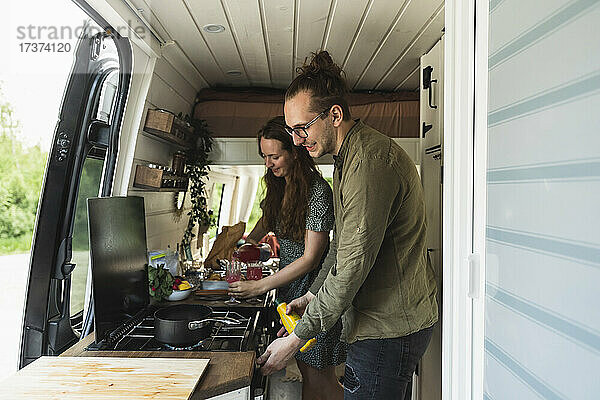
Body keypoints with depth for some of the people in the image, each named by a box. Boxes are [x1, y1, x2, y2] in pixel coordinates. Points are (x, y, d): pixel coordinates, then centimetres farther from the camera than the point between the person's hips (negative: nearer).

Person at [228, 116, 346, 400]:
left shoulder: (317, 190, -18)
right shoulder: (279, 187, 6)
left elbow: (310, 259, -20)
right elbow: (267, 219, 25)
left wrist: (259, 287, -18)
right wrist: (246, 243, 5)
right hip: (290, 287, 7)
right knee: (306, 371, 17)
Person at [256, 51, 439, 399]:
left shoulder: (370, 159, -23)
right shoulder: (351, 155, 12)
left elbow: (353, 266, -24)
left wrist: (297, 338, -15)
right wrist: (313, 295, 14)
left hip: (390, 328, -10)